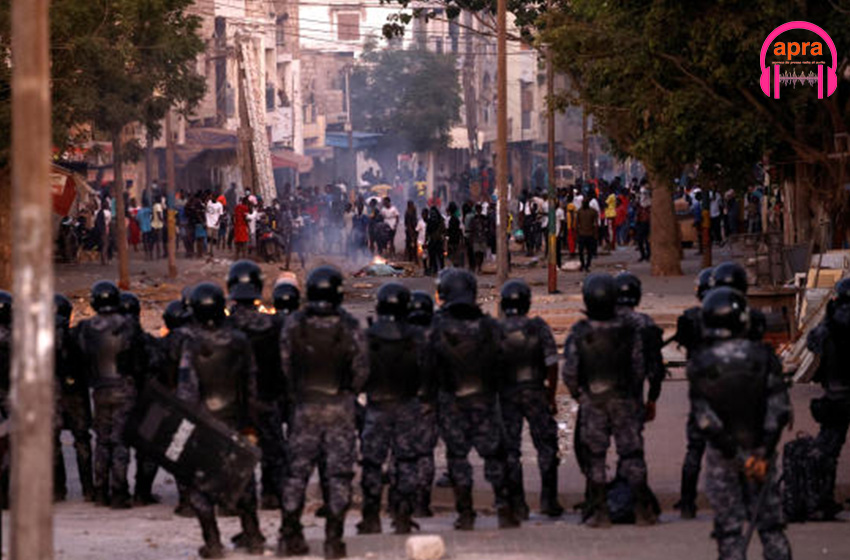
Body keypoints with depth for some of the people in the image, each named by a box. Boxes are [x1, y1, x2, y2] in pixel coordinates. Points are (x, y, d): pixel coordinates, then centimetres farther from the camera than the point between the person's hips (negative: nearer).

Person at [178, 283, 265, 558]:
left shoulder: (193, 345, -13)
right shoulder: (239, 341, 0)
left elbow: (186, 390, -16)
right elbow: (251, 383, 7)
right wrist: (250, 422, 16)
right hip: (235, 421, 4)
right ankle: (252, 535, 24)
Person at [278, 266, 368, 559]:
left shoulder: (293, 325, -6)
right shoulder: (349, 327, -10)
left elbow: (286, 366, 2)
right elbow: (361, 370, -3)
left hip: (304, 406, 2)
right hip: (340, 408, -2)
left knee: (297, 470, 10)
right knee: (339, 472, 4)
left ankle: (290, 535, 11)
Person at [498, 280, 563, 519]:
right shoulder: (539, 328, -6)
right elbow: (552, 364, -6)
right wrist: (551, 396, 3)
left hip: (506, 396, 0)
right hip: (535, 393, 0)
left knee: (510, 450, 5)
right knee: (546, 446, 9)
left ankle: (518, 504, 3)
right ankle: (548, 499, 5)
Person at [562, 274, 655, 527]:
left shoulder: (579, 333, -11)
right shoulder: (629, 330, -8)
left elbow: (569, 372, -9)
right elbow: (639, 367, -3)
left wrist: (577, 394, 10)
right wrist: (634, 393, 12)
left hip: (592, 401, -1)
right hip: (624, 400, 1)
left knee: (595, 456, 7)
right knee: (631, 452, 7)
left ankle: (599, 511, 7)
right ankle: (642, 508, 6)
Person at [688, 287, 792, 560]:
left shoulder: (700, 365, -10)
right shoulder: (762, 357, -8)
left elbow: (705, 419, -13)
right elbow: (779, 408, -10)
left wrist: (733, 454, -11)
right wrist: (764, 452, -9)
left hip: (722, 455, -1)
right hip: (760, 447, 1)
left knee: (729, 528, 6)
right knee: (770, 523, 10)